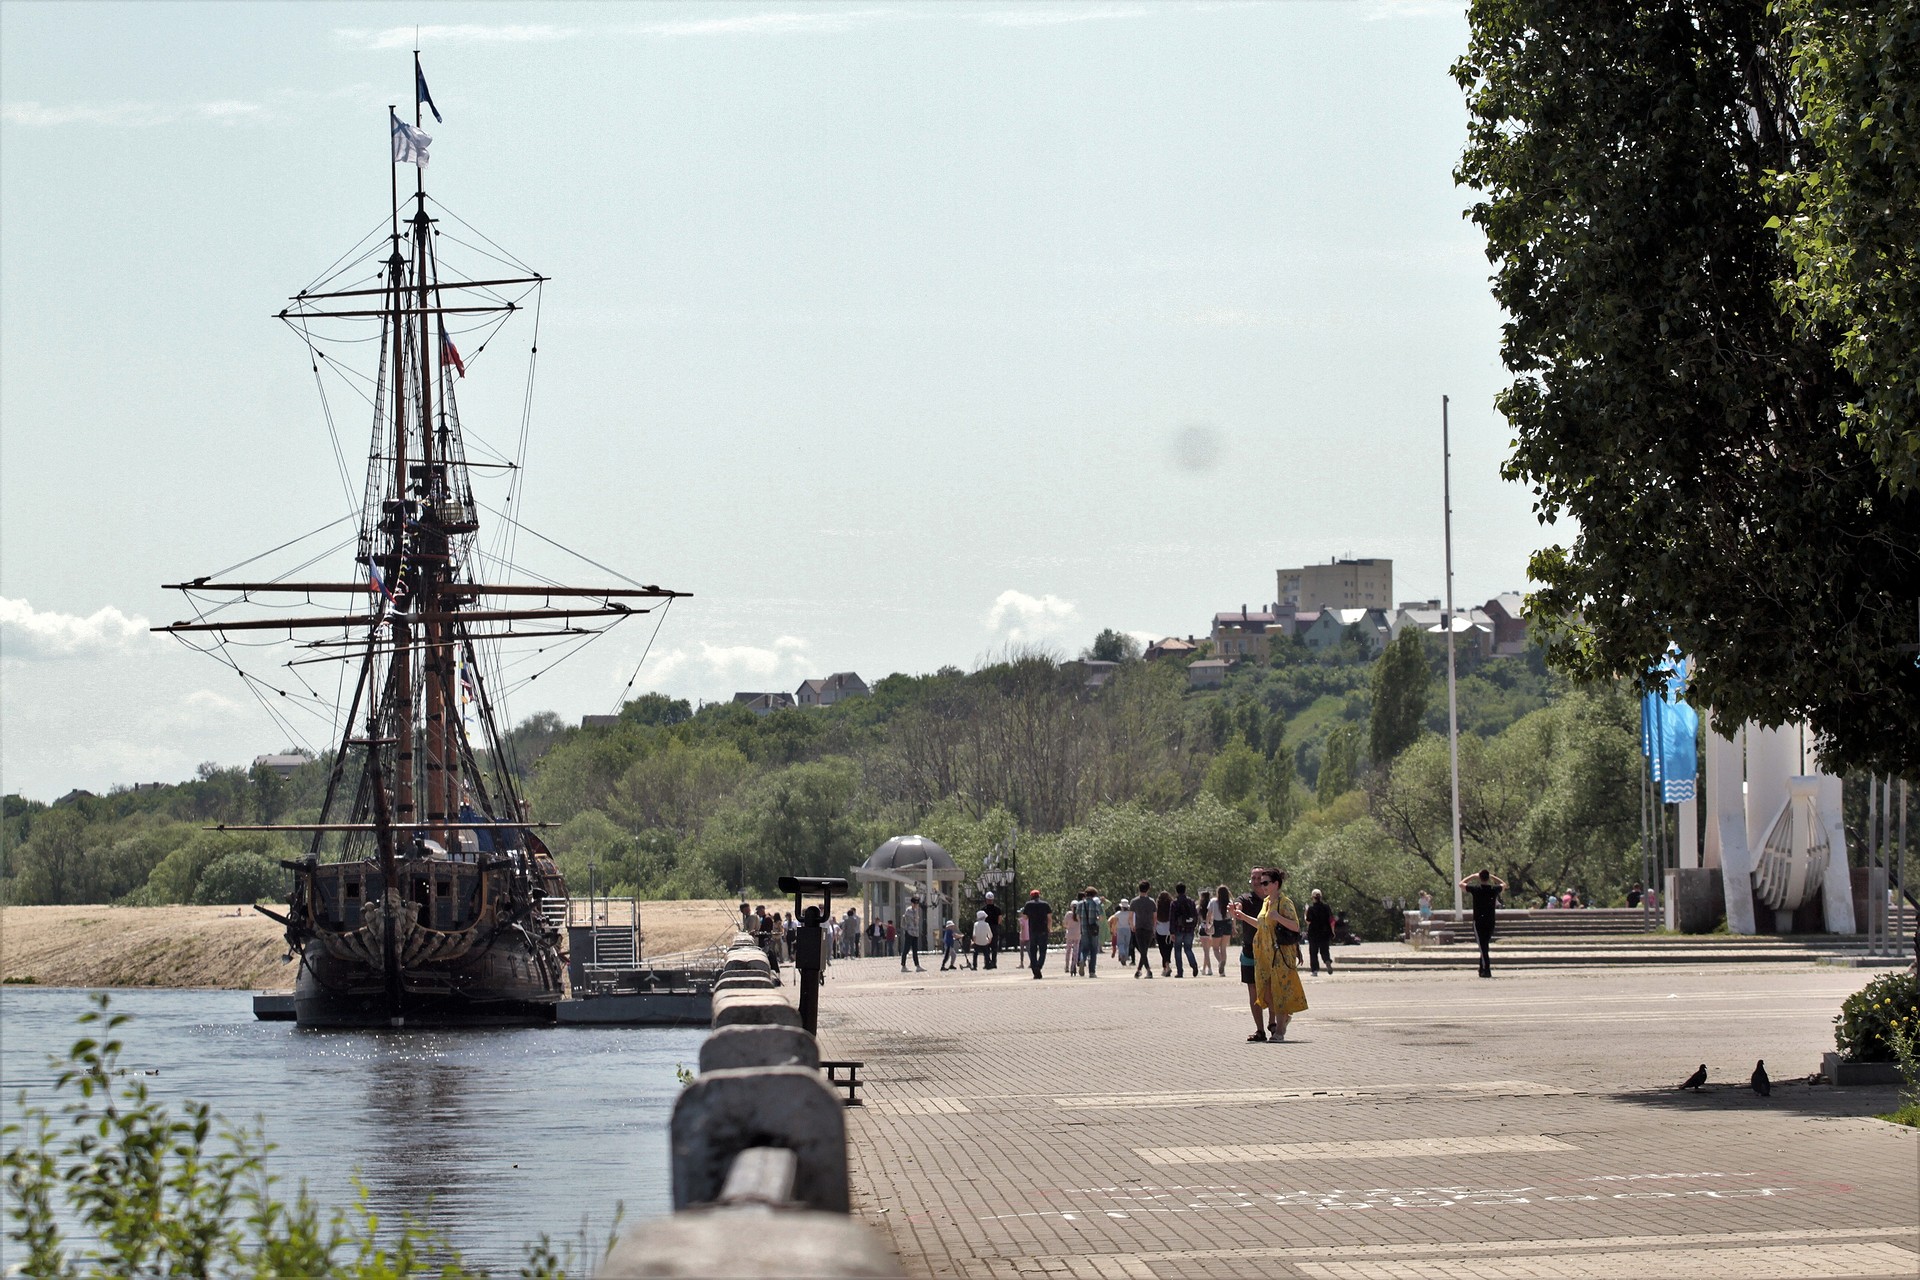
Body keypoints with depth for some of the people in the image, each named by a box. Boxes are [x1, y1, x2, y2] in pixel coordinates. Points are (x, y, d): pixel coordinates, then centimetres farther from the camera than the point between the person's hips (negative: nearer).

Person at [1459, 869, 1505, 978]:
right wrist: (1493, 877, 18)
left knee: (1482, 947, -5)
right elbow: (1504, 884, 22)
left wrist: (1472, 877, 14)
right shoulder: (1494, 889, -1)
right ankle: (1482, 969, 18)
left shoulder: (1476, 889, -10)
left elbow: (1461, 884, 6)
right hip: (1490, 922, 4)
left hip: (1478, 922, -4)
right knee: (1485, 945, 15)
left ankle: (1487, 970, -14)